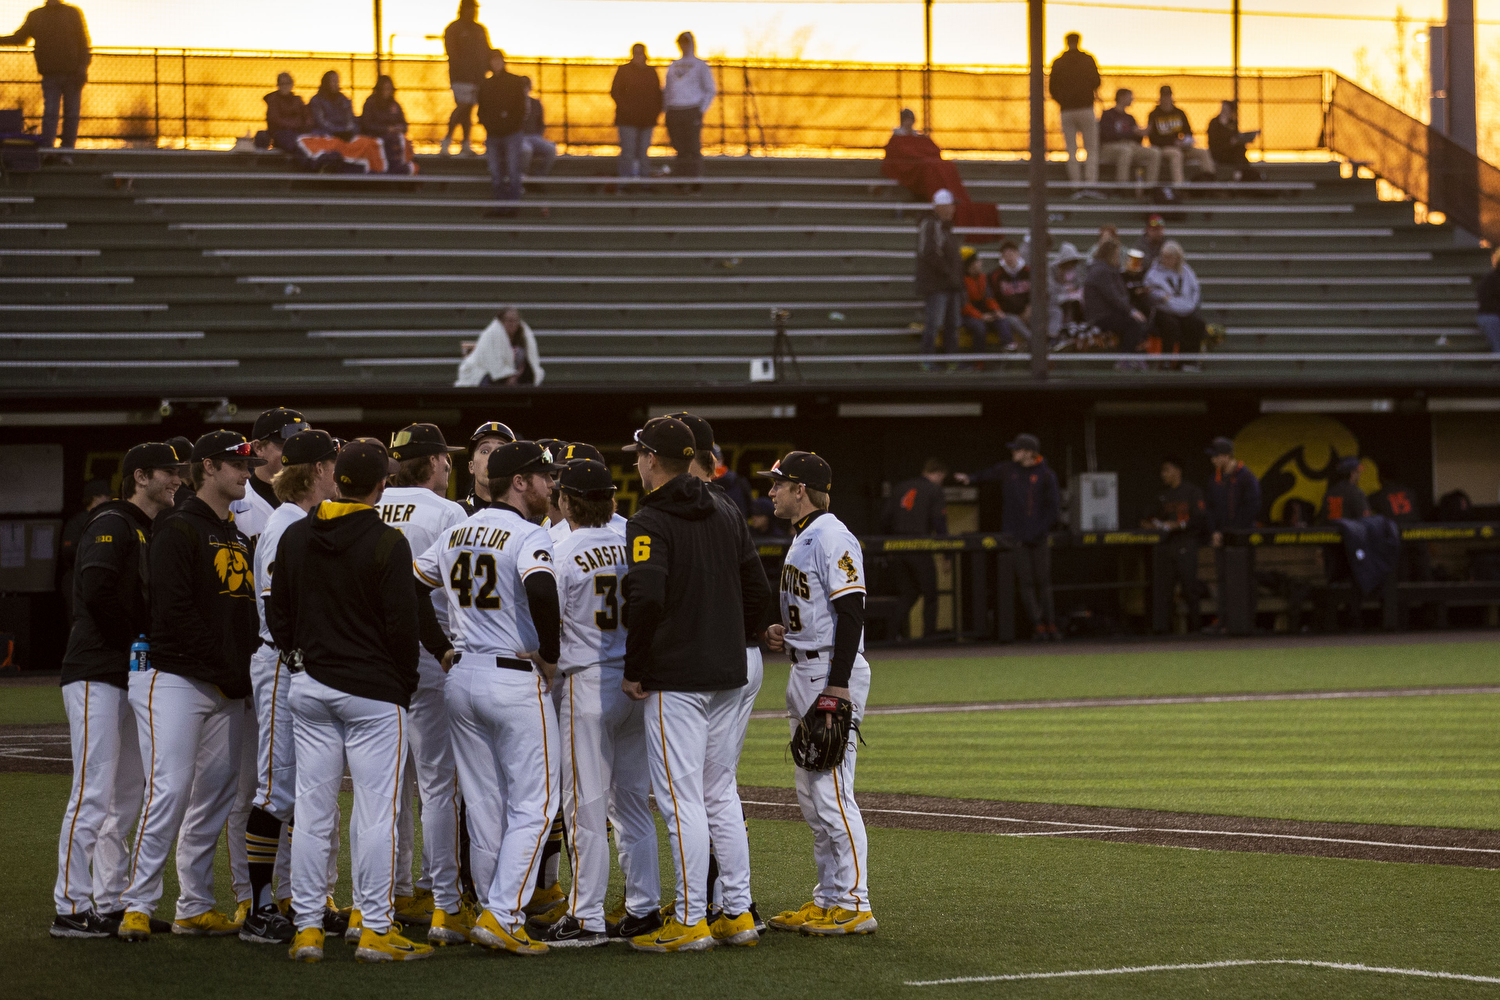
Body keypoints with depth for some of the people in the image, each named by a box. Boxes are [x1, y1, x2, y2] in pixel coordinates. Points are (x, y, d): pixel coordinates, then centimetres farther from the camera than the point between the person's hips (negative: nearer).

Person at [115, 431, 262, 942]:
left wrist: (244, 671, 7)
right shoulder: (178, 529, -7)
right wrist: (228, 668, -14)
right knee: (170, 790, -15)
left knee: (215, 796, 8)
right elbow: (174, 611, -15)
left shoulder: (238, 536, 20)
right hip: (175, 681, -8)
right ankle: (137, 906, -11)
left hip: (225, 689, 8)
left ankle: (195, 907, 14)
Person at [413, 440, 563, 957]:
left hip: (461, 677, 7)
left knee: (483, 804, 14)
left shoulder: (457, 534, 12)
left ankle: (493, 915, 18)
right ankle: (502, 915, -9)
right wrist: (550, 656, -17)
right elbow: (541, 588, -30)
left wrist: (440, 651, 20)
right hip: (515, 679, -7)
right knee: (534, 801, -1)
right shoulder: (528, 534, -11)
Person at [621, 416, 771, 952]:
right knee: (721, 794, 13)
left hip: (675, 680, -8)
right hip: (728, 676, 8)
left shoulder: (649, 523, -11)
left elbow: (647, 597, -24)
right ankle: (738, 913, 14)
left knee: (682, 799, -4)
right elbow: (758, 591, 14)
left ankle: (690, 921, -4)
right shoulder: (727, 515, 13)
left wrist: (634, 669, -13)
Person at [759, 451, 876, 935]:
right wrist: (783, 633, 10)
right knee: (811, 795, 13)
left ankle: (854, 904, -8)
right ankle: (828, 898, 19)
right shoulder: (802, 537, 17)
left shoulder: (832, 537, -15)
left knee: (832, 792, -10)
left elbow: (851, 613, -21)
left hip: (834, 672, -11)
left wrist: (836, 688, -24)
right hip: (805, 672, 11)